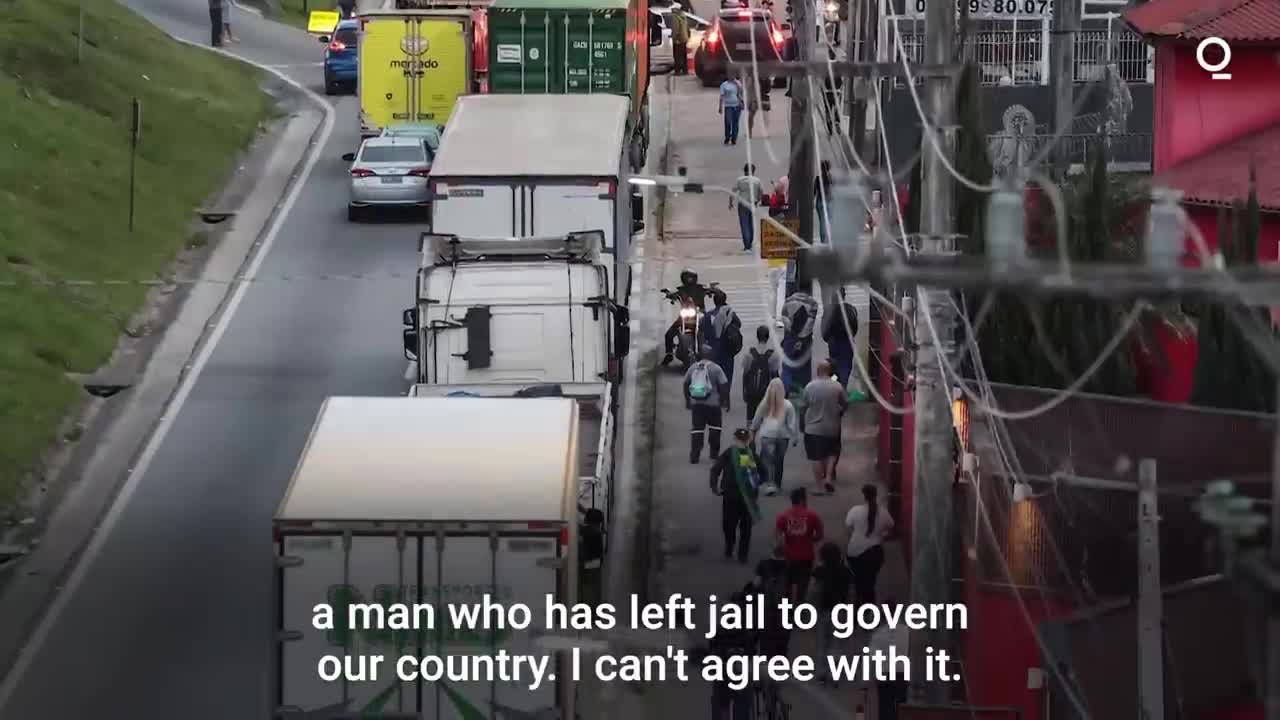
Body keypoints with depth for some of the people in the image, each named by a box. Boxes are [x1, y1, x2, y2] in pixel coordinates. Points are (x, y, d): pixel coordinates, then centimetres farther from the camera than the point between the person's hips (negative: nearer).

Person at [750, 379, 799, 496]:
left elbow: (756, 420, 11)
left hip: (767, 435, -1)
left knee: (768, 460, -4)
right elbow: (793, 423, -2)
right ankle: (777, 485, 24)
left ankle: (770, 484, -21)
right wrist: (795, 437, 8)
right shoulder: (787, 405, -5)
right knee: (779, 461, 14)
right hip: (782, 436, 1)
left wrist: (753, 430, 31)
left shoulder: (764, 405, -2)